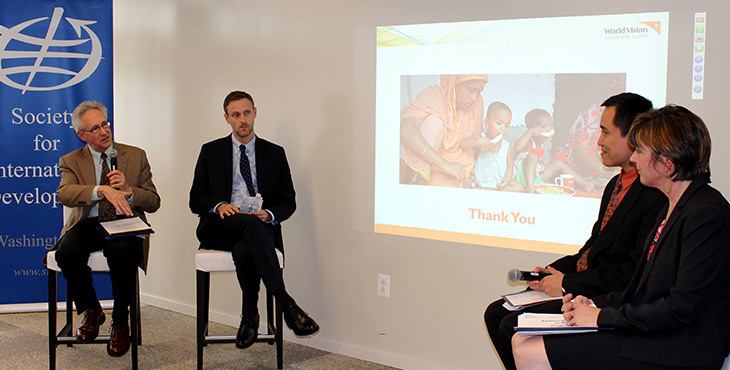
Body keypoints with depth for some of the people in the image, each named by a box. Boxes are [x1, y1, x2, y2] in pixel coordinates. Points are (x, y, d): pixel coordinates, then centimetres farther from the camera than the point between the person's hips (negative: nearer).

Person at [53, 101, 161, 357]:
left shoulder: (136, 156, 13)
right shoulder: (71, 161, 11)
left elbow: (154, 203, 10)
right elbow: (64, 194, -13)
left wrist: (128, 190, -11)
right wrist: (102, 190, -30)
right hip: (88, 224, 1)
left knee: (121, 251, -36)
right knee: (67, 251, -32)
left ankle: (120, 322, -14)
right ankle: (91, 311, -3)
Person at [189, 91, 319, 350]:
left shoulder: (274, 153, 14)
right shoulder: (211, 152, 14)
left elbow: (288, 202, 11)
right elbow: (196, 200, 9)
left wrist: (269, 214, -12)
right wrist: (218, 206, -13)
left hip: (261, 228, 0)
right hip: (220, 227, 0)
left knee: (244, 252, -37)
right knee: (250, 224, -36)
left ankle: (249, 318, -20)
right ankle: (286, 304, -43)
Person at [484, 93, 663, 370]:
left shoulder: (656, 196, -20)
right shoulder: (615, 185, 13)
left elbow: (634, 274, -23)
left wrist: (568, 283, -15)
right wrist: (555, 271, 4)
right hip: (578, 284, 10)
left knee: (513, 327, -18)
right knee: (496, 314, 5)